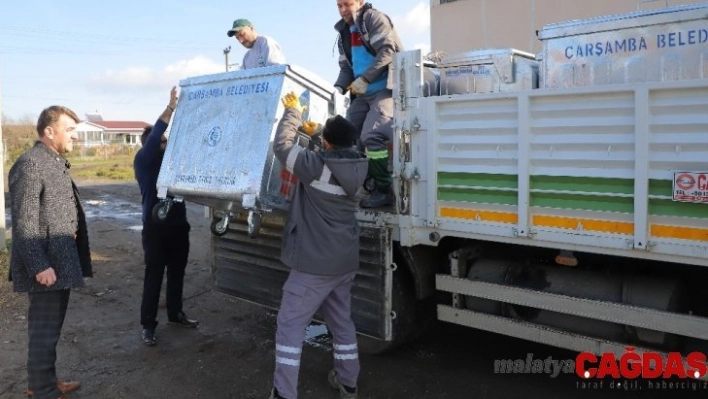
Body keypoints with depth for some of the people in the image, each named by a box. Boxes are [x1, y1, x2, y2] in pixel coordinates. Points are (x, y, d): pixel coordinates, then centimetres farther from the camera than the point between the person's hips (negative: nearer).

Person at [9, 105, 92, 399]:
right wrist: (39, 266, -22)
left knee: (51, 326, 19)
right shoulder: (29, 165, -16)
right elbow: (24, 224, -20)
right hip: (47, 265, -9)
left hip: (61, 261, 9)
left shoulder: (57, 163, 14)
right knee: (44, 329, 1)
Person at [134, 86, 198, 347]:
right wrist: (171, 108, -24)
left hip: (179, 225, 6)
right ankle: (148, 325, 8)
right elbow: (153, 136, -18)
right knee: (154, 276, -1)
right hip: (156, 227, -6)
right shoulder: (143, 161, -5)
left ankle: (175, 314, 32)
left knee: (177, 273, 16)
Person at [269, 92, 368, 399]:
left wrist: (293, 112, 4)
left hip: (315, 263, -7)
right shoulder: (357, 166, -3)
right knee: (342, 322, 20)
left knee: (290, 326, 2)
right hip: (345, 261, 7)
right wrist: (315, 133, 25)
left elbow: (282, 146, -8)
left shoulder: (316, 166, -21)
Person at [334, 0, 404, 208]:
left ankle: (384, 190, -11)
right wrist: (339, 87, -2)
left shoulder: (374, 18, -4)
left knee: (371, 137, -21)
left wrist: (364, 79, -20)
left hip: (385, 89, -9)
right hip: (363, 94, 9)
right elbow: (346, 67, 18)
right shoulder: (344, 32, 19)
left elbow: (387, 51, -16)